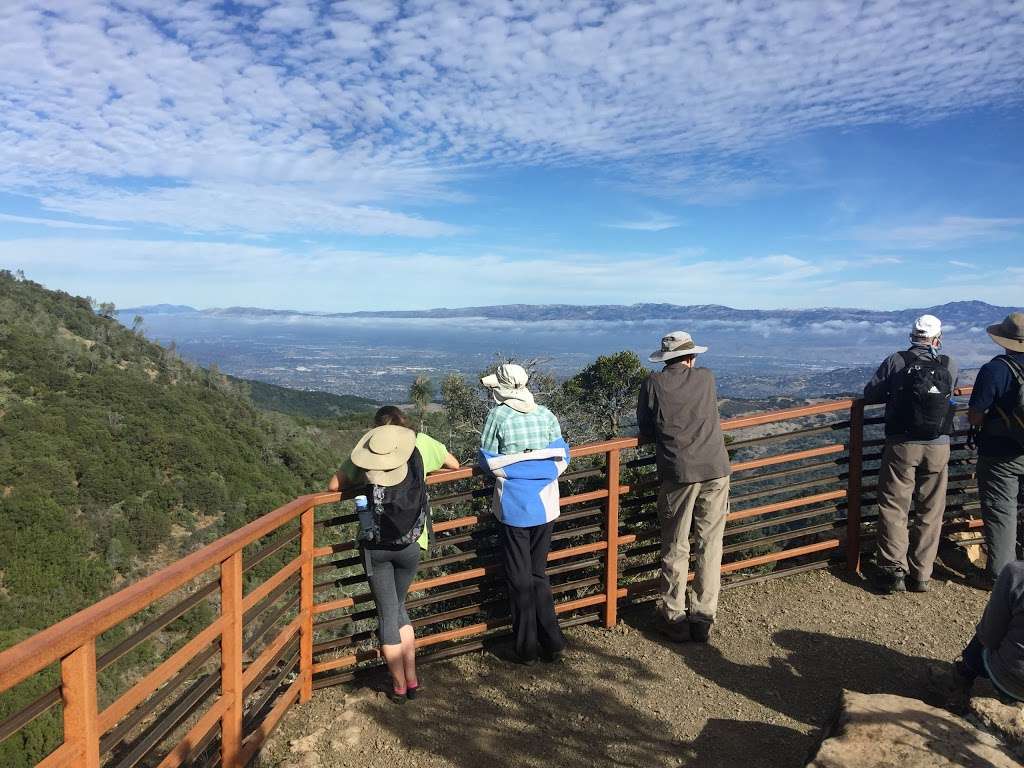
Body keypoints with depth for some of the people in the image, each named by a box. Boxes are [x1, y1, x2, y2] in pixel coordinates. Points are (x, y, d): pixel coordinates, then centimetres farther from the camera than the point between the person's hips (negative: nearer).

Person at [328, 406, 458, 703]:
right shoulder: (421, 443, 3)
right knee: (398, 607, 21)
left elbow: (334, 485, 6)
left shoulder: (367, 449, 1)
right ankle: (412, 681, 24)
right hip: (410, 545, 1)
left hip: (374, 545, -1)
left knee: (388, 614, 11)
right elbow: (454, 465, 18)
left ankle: (399, 686, 20)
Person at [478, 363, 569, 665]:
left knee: (520, 579, 9)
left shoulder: (498, 415, -9)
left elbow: (487, 460, -4)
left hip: (514, 507, -3)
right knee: (539, 573, 17)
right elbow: (562, 456, 3)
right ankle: (552, 643, 20)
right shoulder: (546, 415, 0)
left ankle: (526, 649, 16)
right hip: (545, 504, 4)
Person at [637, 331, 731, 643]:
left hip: (678, 472, -2)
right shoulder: (707, 378, 9)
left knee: (676, 548, 9)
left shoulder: (654, 384, 1)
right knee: (710, 546, 10)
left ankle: (674, 618, 17)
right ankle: (703, 617, 17)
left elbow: (645, 433, 5)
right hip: (715, 469, 2)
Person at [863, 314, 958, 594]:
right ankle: (921, 574, 17)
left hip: (902, 445, -2)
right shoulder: (950, 365, -1)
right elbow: (951, 393, 13)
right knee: (931, 511, 13)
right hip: (938, 447, 2)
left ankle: (893, 571, 4)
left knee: (894, 509, 7)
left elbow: (870, 394, -2)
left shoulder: (895, 361, -6)